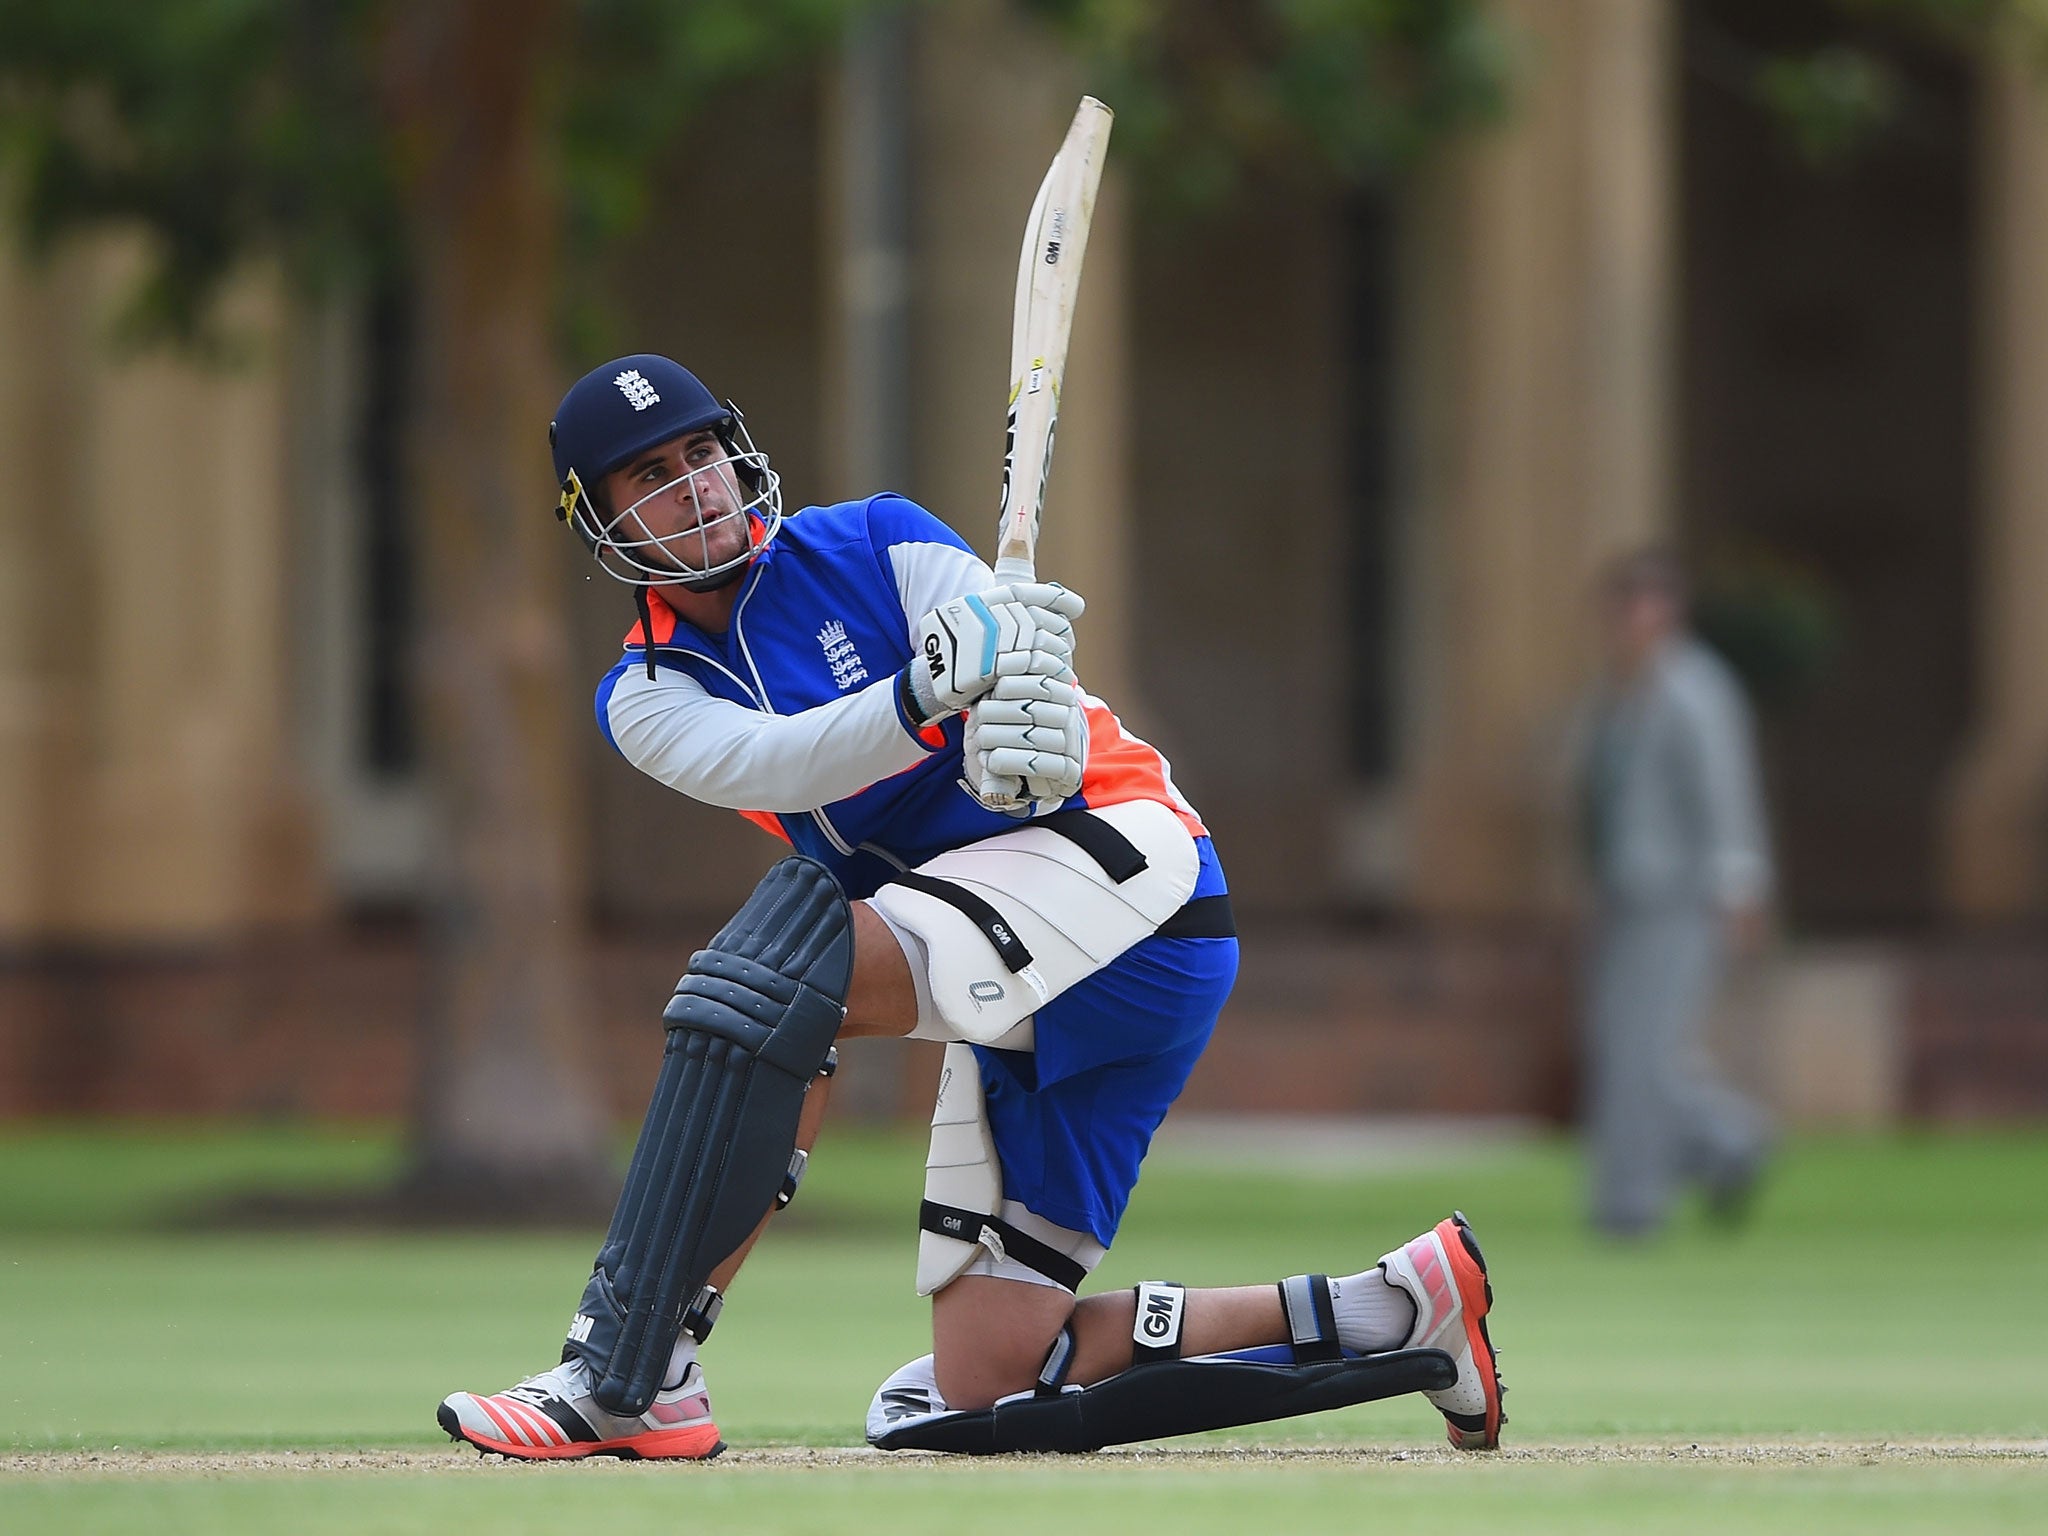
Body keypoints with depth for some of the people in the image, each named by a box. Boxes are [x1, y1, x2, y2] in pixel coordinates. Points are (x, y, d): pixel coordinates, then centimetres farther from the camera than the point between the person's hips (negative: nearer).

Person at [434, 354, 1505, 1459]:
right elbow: (770, 764, -12)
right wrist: (923, 693, -32)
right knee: (986, 1384, 1)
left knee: (786, 955, -30)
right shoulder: (648, 699, 10)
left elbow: (1014, 677, -12)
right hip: (1016, 1005, 7)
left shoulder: (880, 542, 3)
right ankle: (1402, 1309, 7)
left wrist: (1023, 733, -37)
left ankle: (621, 1379, -32)